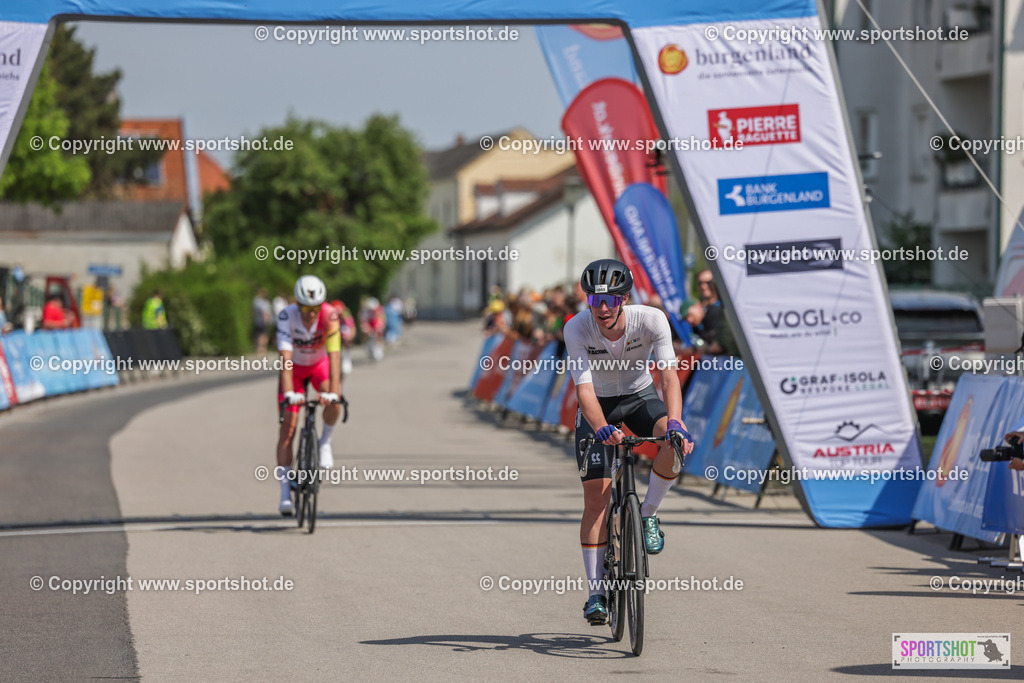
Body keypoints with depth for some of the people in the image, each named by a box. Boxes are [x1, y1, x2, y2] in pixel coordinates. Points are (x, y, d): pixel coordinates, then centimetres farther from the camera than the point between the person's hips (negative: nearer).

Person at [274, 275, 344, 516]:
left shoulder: (329, 316, -30)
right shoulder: (287, 316, -31)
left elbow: (334, 354, -37)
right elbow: (285, 357, -37)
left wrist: (333, 392, -47)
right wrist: (288, 392, -49)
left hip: (320, 364, 0)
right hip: (295, 367, 0)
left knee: (333, 401, -32)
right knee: (288, 428, -10)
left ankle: (325, 442, -3)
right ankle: (285, 492, -9)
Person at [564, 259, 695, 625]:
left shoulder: (651, 319, -27)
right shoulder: (576, 328, -28)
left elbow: (669, 374, -34)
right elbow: (584, 387, -35)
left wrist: (675, 423, -51)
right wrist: (602, 429, -54)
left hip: (640, 397, 1)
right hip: (598, 406, 0)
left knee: (675, 444, -32)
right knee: (596, 498, -9)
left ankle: (648, 514, -6)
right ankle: (596, 592, 0)